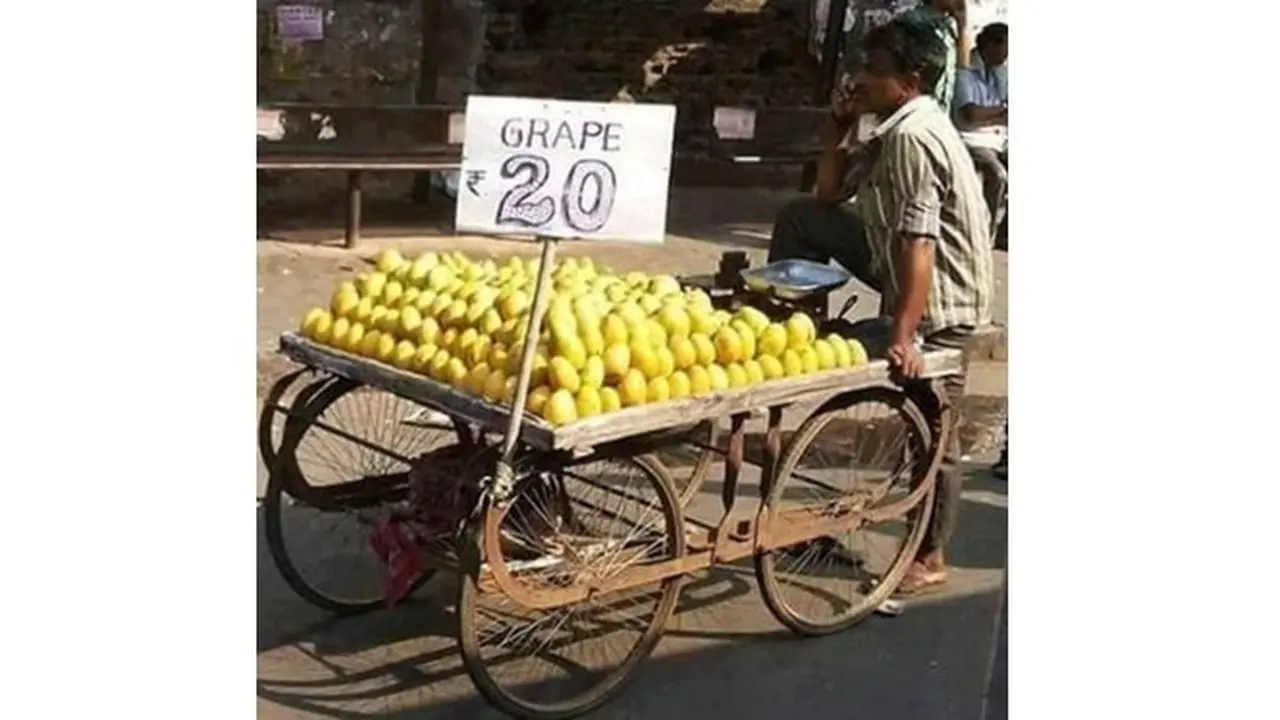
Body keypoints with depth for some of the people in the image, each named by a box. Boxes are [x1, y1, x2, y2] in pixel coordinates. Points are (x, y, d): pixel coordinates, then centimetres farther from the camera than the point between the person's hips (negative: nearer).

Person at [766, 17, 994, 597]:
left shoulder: (913, 137, -24)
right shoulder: (895, 130, 7)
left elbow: (918, 243, -32)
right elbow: (830, 196, 14)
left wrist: (903, 335, -36)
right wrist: (836, 129, 1)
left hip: (941, 300, -10)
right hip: (910, 275, 10)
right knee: (802, 218, 7)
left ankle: (930, 558, 18)